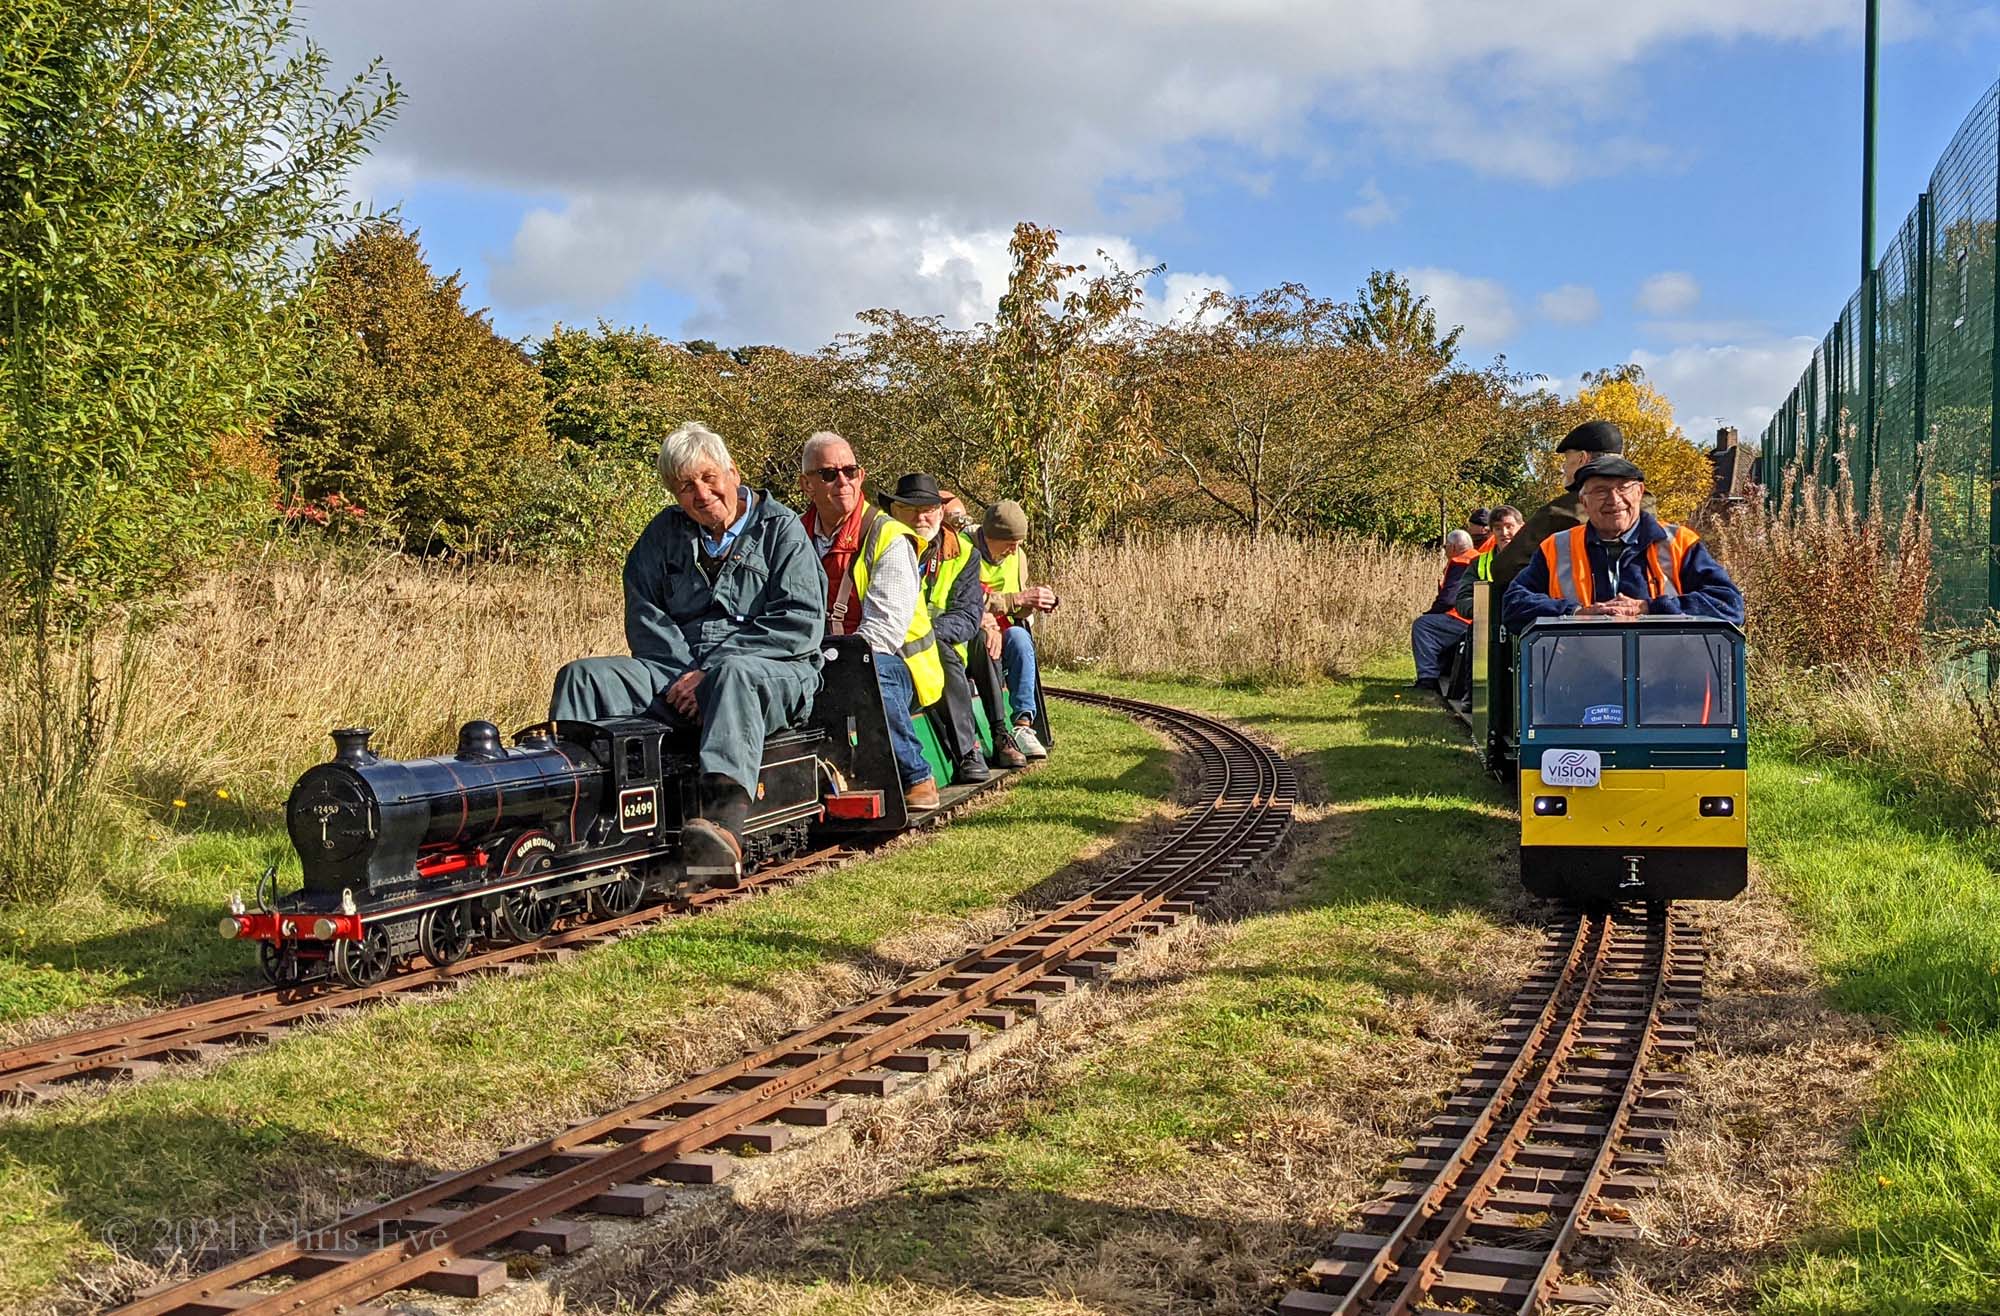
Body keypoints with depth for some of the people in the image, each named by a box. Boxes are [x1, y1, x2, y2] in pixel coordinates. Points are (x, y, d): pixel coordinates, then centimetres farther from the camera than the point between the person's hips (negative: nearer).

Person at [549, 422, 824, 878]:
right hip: (676, 670, 5)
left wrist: (708, 671, -15)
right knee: (582, 677, -17)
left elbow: (801, 623, -8)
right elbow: (644, 617, 12)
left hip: (772, 674, -5)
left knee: (733, 673, -41)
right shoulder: (664, 533, 19)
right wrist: (685, 672, -9)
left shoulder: (780, 528, 4)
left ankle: (725, 825, -65)